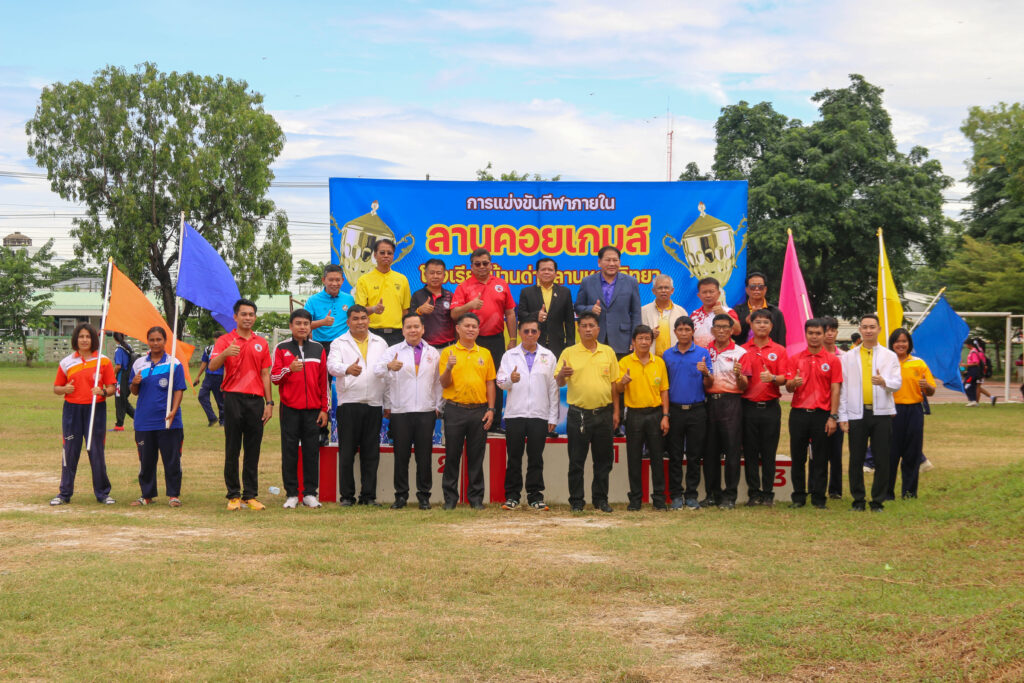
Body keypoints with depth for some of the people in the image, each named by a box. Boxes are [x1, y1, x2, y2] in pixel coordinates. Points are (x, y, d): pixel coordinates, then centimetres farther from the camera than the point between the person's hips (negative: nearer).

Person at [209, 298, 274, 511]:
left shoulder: (261, 343, 14)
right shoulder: (225, 340, 3)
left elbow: (265, 374, 14)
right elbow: (213, 366, -10)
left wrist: (269, 402, 8)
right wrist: (225, 354, -31)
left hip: (256, 400, 3)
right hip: (234, 398, -3)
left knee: (253, 450, 3)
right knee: (232, 449, 0)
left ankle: (251, 495, 7)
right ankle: (233, 495, 5)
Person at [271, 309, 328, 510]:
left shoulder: (318, 349, 11)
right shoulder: (282, 348, 6)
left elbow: (323, 380, 11)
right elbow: (274, 377, 1)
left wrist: (324, 409, 6)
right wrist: (289, 369, -19)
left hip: (313, 409, 1)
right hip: (290, 408, -1)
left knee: (311, 451, 1)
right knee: (289, 451, 0)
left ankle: (310, 493, 7)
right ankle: (291, 494, 5)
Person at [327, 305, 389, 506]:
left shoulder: (380, 343, 16)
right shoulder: (339, 343, 5)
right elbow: (332, 365, -13)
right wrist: (347, 369, -36)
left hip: (374, 404, 3)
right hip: (348, 404, -3)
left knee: (371, 452, 3)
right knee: (347, 452, -2)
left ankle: (369, 495, 9)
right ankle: (347, 495, 5)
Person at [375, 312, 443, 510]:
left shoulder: (433, 353, 13)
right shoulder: (393, 351, 6)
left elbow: (439, 381, 17)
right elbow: (377, 371, -9)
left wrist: (438, 406, 10)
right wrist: (389, 366, -30)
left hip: (426, 412, 1)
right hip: (400, 412, -1)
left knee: (425, 456, 2)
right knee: (401, 456, 1)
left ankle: (424, 495, 10)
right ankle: (401, 495, 8)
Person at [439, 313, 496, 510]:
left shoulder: (485, 353, 11)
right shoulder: (448, 352, 3)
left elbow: (490, 383, 12)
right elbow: (444, 383, -1)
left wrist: (491, 409, 3)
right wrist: (449, 367, -20)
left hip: (479, 410, 2)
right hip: (455, 410, -2)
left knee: (476, 456, 4)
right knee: (452, 455, 2)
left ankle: (476, 497, 10)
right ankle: (450, 498, 9)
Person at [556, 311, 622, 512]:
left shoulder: (608, 352, 9)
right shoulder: (569, 353, 2)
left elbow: (614, 383, 11)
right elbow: (559, 383, 1)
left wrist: (616, 411, 7)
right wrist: (561, 374, -23)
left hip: (603, 413, 2)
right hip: (578, 414, -2)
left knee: (603, 459, 6)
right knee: (576, 460, 0)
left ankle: (600, 499, 16)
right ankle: (576, 500, 8)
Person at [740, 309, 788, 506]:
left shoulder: (779, 351, 7)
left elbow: (784, 378, -1)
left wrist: (773, 378, -21)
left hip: (770, 407, 0)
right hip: (749, 406, 0)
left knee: (769, 453, 2)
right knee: (750, 452, 2)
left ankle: (768, 493, 8)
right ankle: (753, 492, 8)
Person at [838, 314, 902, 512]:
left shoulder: (890, 356, 10)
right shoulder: (848, 357, 11)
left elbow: (897, 383, 1)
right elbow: (843, 388, 8)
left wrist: (884, 382, -23)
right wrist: (842, 416, 1)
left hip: (881, 413, 0)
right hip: (857, 414, 1)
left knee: (881, 460, 0)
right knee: (856, 459, 2)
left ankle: (878, 501, 8)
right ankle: (858, 500, 12)